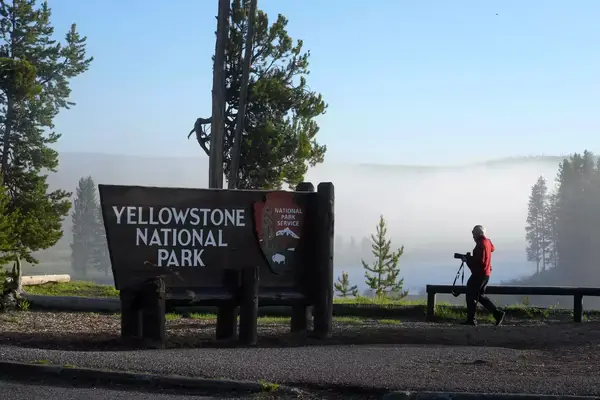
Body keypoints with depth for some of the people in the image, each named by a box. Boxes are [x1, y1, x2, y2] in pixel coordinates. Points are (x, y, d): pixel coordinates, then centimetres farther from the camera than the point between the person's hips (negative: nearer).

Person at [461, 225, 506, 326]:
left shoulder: (481, 244, -17)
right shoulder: (487, 242, 13)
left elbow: (479, 260, -24)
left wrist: (468, 259, -11)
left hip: (479, 274, -10)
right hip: (486, 273, 10)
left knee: (471, 296, -2)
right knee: (480, 296, 16)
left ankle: (471, 319, 1)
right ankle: (498, 313, 9)